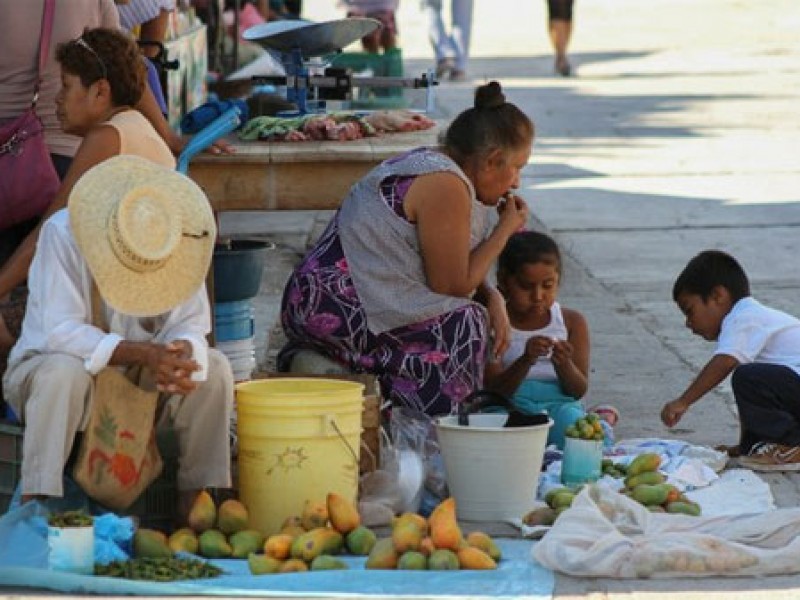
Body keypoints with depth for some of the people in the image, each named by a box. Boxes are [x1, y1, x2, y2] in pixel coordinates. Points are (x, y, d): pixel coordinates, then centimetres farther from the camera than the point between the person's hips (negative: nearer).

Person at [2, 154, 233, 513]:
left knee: (214, 369, -19)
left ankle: (199, 500, -14)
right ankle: (35, 506, -35)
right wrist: (143, 354, -42)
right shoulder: (62, 232, -25)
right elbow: (61, 333, -31)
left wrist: (181, 354, -37)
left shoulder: (179, 241, -12)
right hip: (43, 371, -4)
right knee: (65, 372, -38)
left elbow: (190, 325, -11)